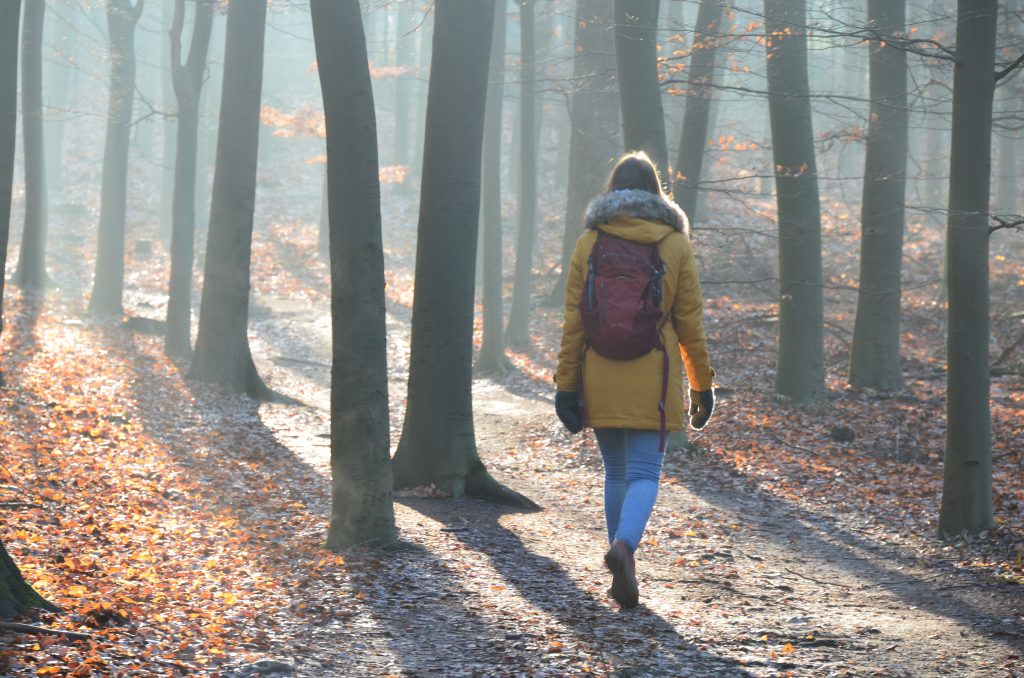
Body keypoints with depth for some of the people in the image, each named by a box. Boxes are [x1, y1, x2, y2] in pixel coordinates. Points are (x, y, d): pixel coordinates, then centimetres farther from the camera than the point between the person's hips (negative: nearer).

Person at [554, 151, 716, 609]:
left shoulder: (589, 244, 1)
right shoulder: (675, 245, 0)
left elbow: (574, 321, -2)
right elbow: (689, 322, 1)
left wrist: (567, 385, 1)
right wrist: (702, 385, 10)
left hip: (601, 379, 2)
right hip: (652, 380, -2)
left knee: (616, 472, 13)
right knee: (644, 473, 0)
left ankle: (624, 573, 14)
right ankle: (623, 545, -27)